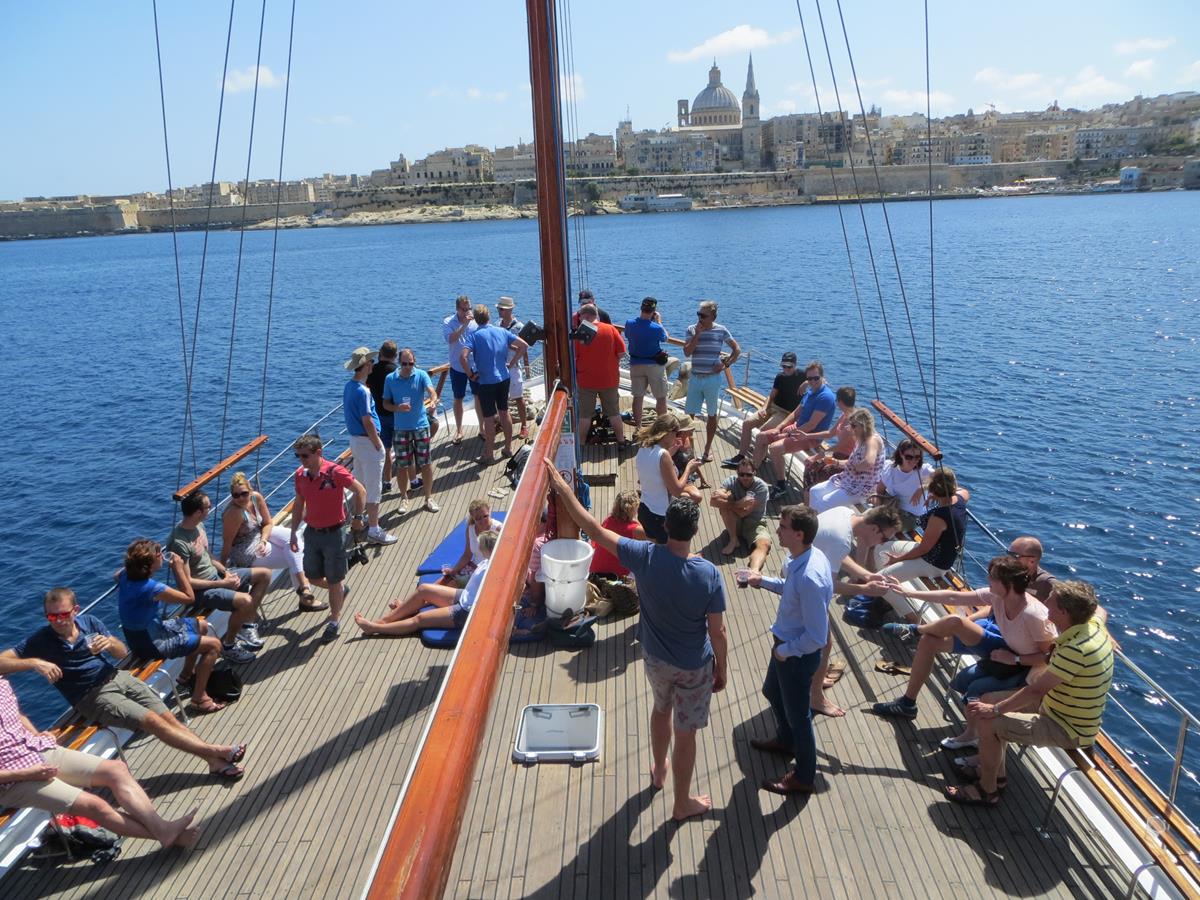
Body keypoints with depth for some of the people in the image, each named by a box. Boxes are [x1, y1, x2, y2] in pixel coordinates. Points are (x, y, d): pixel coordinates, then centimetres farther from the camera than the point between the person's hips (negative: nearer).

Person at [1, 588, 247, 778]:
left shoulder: (89, 622, 2)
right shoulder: (41, 640, -7)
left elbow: (123, 653, 5)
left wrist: (109, 642, -18)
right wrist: (34, 662, -29)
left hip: (118, 677, 4)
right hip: (92, 697, -4)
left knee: (168, 717, -12)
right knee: (153, 721, -21)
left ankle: (215, 762, -16)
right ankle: (215, 750, -20)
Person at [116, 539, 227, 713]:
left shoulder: (126, 575, -8)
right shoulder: (152, 588, -33)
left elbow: (116, 575, 21)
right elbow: (189, 597, -18)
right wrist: (179, 568, -17)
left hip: (141, 633, 9)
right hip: (152, 644, -9)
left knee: (202, 626, 24)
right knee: (214, 645, -9)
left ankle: (187, 675, 42)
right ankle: (199, 699, -3)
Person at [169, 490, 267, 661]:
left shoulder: (198, 525, 0)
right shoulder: (179, 543, -28)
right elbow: (187, 582, -24)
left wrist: (226, 572, -2)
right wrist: (222, 583, -19)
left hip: (216, 575, 9)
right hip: (201, 591, -9)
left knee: (265, 574, 6)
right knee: (245, 601, -31)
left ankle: (247, 625, 11)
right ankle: (228, 645, -6)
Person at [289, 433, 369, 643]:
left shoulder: (335, 472, -20)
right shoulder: (300, 475, -3)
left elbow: (360, 491, -8)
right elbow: (299, 504, 10)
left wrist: (358, 517, -9)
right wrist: (294, 531, 8)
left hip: (333, 532, -5)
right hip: (312, 532, 6)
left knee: (334, 580, 6)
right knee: (313, 577, 16)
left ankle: (335, 621, 23)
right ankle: (340, 591, 45)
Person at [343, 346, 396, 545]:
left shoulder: (349, 386, 8)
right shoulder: (362, 391, -22)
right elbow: (367, 422, -22)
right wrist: (378, 445, -14)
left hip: (354, 438, 10)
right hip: (367, 441, -10)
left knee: (360, 484, 21)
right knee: (373, 488, -2)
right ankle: (374, 530, 3)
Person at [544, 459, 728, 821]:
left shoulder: (645, 556, -24)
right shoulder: (709, 574, -26)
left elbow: (595, 529, -18)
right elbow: (717, 632, -17)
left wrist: (562, 488, -13)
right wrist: (722, 669, 0)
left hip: (655, 657, 3)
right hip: (695, 666, -3)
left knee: (661, 708, 32)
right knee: (685, 733, 15)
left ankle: (659, 770, 56)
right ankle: (682, 803, 35)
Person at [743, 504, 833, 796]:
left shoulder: (810, 578, -37)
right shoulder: (800, 558, -9)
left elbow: (816, 637, -31)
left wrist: (785, 651, -19)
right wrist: (764, 581, 2)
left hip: (798, 655, -9)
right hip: (785, 644, 9)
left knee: (797, 713, 13)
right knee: (772, 692, 31)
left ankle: (804, 777, 37)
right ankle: (785, 741, 58)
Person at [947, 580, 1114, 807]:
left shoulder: (1076, 650, -34)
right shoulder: (1093, 624, -7)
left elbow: (1036, 690, -29)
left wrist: (995, 709, -19)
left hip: (1069, 731, -10)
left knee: (987, 722, -16)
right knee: (990, 698, 11)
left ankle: (988, 791, 4)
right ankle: (994, 771, 23)